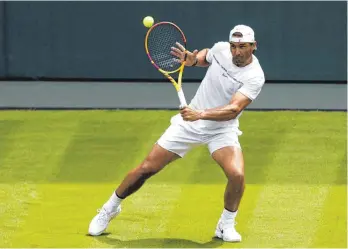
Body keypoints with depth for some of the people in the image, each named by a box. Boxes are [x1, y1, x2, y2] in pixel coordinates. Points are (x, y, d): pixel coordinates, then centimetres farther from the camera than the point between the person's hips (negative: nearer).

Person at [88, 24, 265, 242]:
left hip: (222, 130, -3)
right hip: (189, 122, 3)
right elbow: (205, 57, 17)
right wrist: (191, 59, -6)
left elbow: (233, 109, -35)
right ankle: (110, 208, 24)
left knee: (237, 174, -28)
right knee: (146, 169, 1)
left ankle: (226, 226, -2)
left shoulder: (255, 76, -23)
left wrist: (201, 114, -48)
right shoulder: (220, 49, -9)